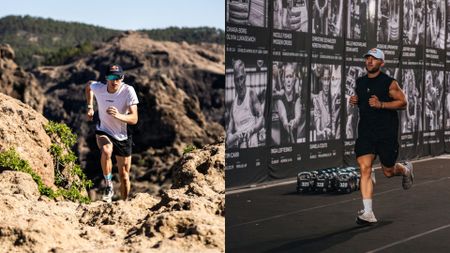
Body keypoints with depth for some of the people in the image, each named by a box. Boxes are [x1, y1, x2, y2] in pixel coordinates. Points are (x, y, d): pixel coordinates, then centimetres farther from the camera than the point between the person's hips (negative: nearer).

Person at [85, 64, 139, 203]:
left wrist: (119, 116, -47)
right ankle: (108, 185, -17)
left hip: (122, 136, 0)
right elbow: (88, 85, 10)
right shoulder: (98, 88, -17)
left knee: (124, 176, 8)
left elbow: (134, 119, -28)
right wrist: (90, 107, 7)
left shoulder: (128, 91, -24)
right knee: (106, 151, -36)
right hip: (103, 132, 0)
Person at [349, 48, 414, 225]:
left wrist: (381, 104, -20)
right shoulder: (360, 82, 9)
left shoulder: (389, 83, -7)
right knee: (365, 168, -12)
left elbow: (403, 103, -7)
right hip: (365, 132, 4)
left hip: (387, 133, -4)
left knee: (388, 172, 8)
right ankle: (368, 213, -13)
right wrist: (355, 101, 2)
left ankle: (406, 169, 47)